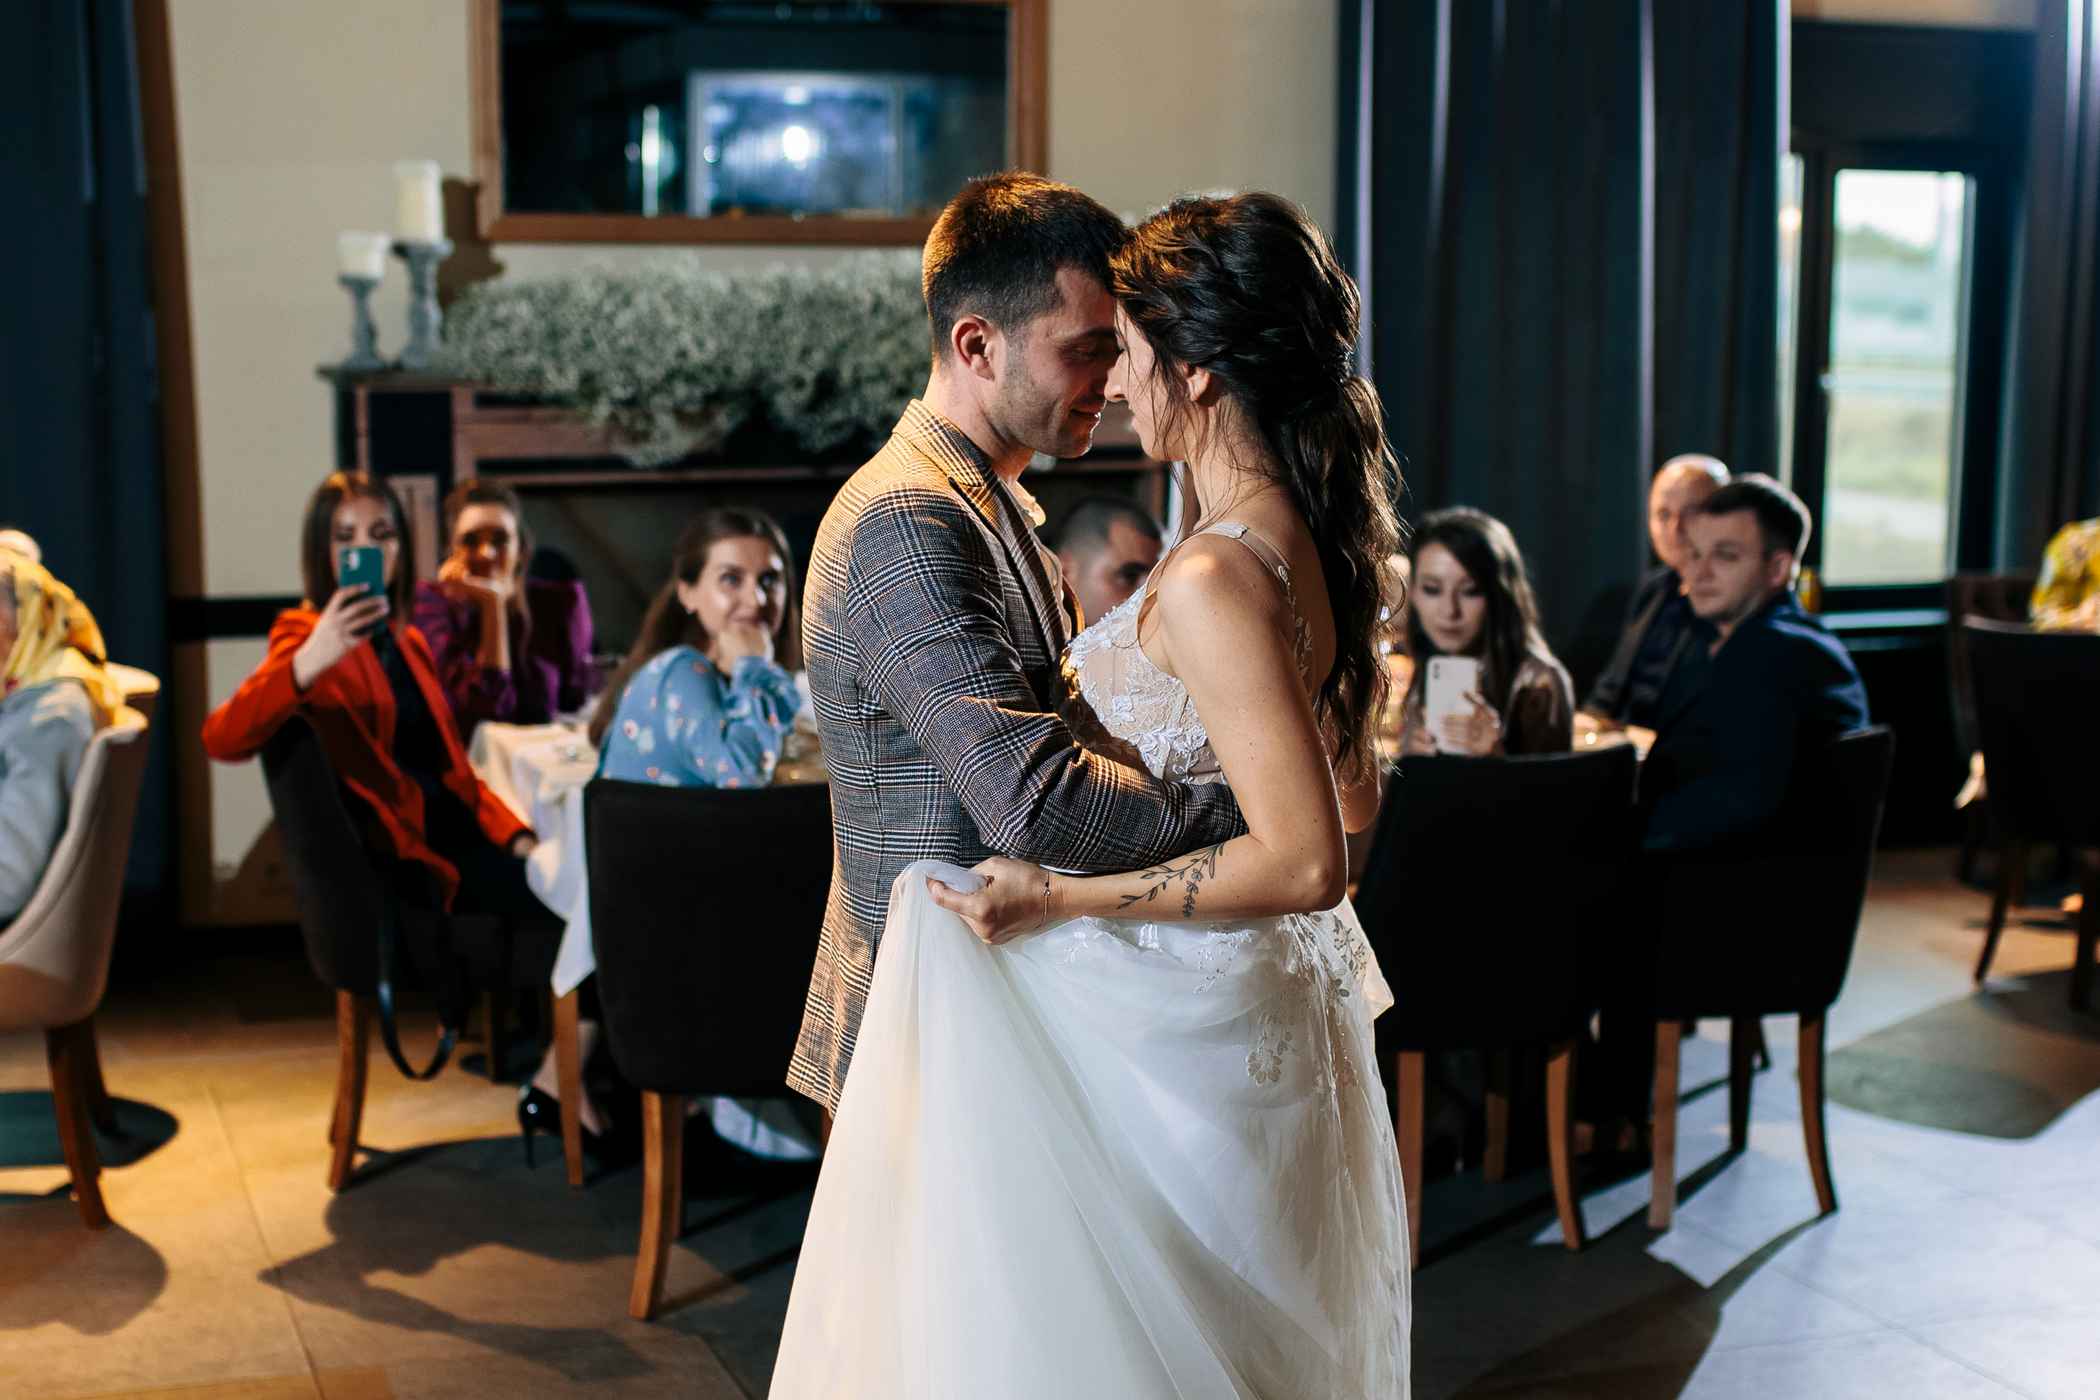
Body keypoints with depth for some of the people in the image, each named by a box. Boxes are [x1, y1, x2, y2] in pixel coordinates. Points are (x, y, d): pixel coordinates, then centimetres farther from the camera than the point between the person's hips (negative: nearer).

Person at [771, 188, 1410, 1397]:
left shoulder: (1213, 581, -24)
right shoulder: (1320, 542, 4)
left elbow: (1307, 860, -28)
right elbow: (1354, 796, 14)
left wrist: (1061, 899, -24)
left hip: (1177, 1039, -9)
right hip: (1275, 1014, 9)